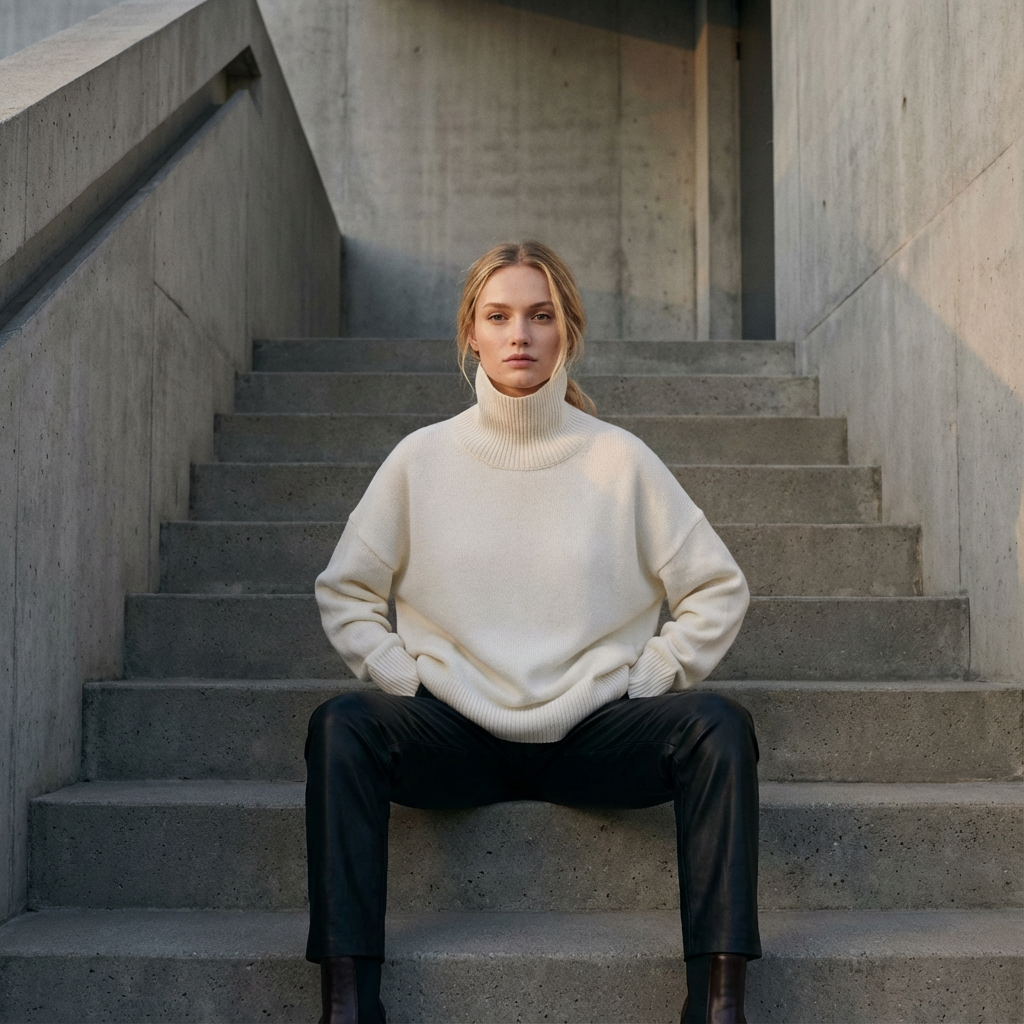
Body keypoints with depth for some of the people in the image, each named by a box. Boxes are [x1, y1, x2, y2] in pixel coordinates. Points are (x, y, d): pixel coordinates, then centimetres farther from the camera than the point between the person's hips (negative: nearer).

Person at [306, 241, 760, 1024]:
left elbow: (718, 591, 8)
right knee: (342, 726, -29)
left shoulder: (620, 459, 3)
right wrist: (407, 680, -2)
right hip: (455, 736, 0)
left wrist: (640, 683, -2)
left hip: (592, 736, 0)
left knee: (718, 726, -27)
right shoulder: (423, 458, 5)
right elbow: (345, 592, 12)